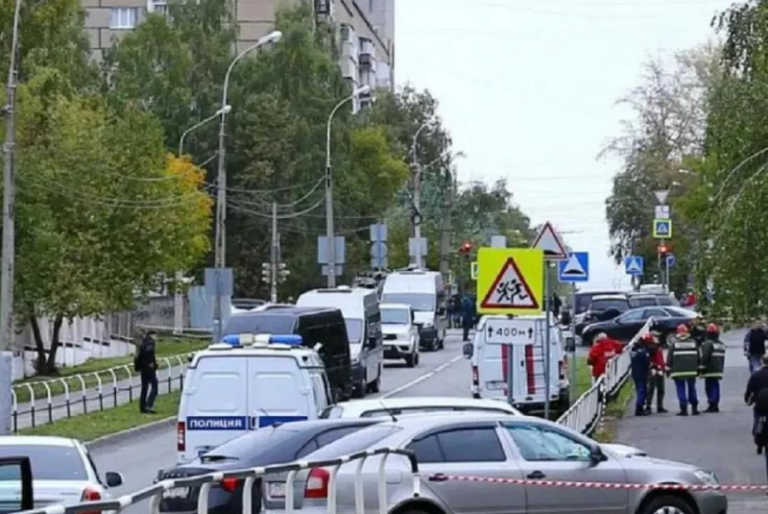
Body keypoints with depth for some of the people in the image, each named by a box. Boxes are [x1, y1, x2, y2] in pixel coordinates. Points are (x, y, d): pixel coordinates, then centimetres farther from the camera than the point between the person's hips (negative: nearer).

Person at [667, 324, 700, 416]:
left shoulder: (674, 344, -3)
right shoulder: (693, 343, 7)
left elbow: (669, 358, -4)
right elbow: (698, 357, 11)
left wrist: (669, 369, 4)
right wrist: (698, 369, 18)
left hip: (678, 371, -3)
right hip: (692, 371, 3)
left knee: (681, 390, -1)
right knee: (692, 389, 13)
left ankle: (684, 409, -6)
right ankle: (694, 408, 15)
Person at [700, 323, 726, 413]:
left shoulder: (707, 344, -13)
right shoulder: (721, 344, 16)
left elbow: (705, 357, -18)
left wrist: (702, 368, -12)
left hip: (709, 370, -8)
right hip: (718, 370, 8)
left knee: (710, 387, -7)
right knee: (715, 386, 11)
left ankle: (712, 405, -13)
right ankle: (715, 406, 12)